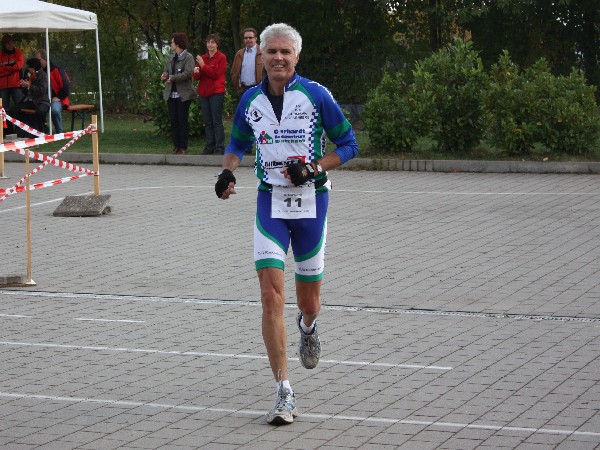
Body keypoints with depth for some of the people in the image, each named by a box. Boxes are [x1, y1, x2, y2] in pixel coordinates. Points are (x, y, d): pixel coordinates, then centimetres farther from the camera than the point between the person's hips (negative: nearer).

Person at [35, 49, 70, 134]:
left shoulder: (56, 70, -3)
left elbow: (66, 85, -5)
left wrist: (58, 97, -11)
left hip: (56, 99, -5)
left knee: (55, 109, -38)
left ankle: (59, 133, -21)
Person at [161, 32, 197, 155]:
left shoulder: (188, 57, -5)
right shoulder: (172, 58, 18)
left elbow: (188, 73, -17)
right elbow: (166, 71, 17)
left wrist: (174, 78, -27)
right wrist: (165, 75, -7)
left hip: (183, 94, -7)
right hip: (171, 93, 7)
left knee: (183, 120, -2)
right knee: (173, 120, 6)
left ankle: (183, 147, 2)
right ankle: (176, 145, 12)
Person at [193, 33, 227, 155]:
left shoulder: (221, 58, -1)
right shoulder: (203, 58, 13)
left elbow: (215, 74, -12)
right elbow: (197, 77, 10)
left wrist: (203, 66, -17)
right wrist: (196, 72, -13)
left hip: (216, 93, -6)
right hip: (203, 93, 6)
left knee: (217, 121, -7)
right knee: (207, 122, 8)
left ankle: (220, 148, -5)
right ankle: (210, 146, 13)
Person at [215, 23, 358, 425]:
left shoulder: (316, 95, -6)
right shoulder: (251, 100, 4)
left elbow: (348, 144, -1)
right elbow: (238, 143, 21)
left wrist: (313, 168, -15)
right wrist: (228, 171, 0)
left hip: (311, 201, -1)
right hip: (270, 203, 2)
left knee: (308, 303, 8)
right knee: (271, 295, -14)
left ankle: (308, 328, 49)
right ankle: (284, 393, -11)